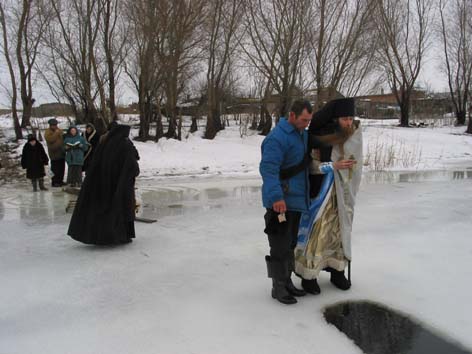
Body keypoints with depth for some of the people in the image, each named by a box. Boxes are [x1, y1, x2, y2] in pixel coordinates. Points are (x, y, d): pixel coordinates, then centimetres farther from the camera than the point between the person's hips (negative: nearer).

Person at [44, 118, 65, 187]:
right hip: (54, 153, -6)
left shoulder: (60, 130, 14)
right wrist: (56, 133, -19)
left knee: (62, 168, 11)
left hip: (61, 152, 7)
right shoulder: (47, 132, -5)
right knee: (56, 169, -9)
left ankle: (60, 180, 22)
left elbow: (64, 138, 22)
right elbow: (50, 139, -21)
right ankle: (54, 182, 0)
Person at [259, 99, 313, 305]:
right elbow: (268, 168, -27)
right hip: (280, 202, -9)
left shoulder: (303, 135, 13)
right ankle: (278, 288, 11)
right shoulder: (277, 138, -16)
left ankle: (287, 282, 30)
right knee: (280, 246, -2)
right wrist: (276, 196, -36)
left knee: (291, 244, 17)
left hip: (296, 201, 9)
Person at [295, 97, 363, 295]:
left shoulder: (356, 133, -3)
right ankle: (308, 275, 14)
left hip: (344, 192, 4)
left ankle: (337, 271, 30)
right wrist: (333, 166, -23)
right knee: (316, 232, -1)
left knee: (340, 231, 14)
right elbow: (310, 164, -15)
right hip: (322, 191, -4)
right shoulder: (319, 137, -15)